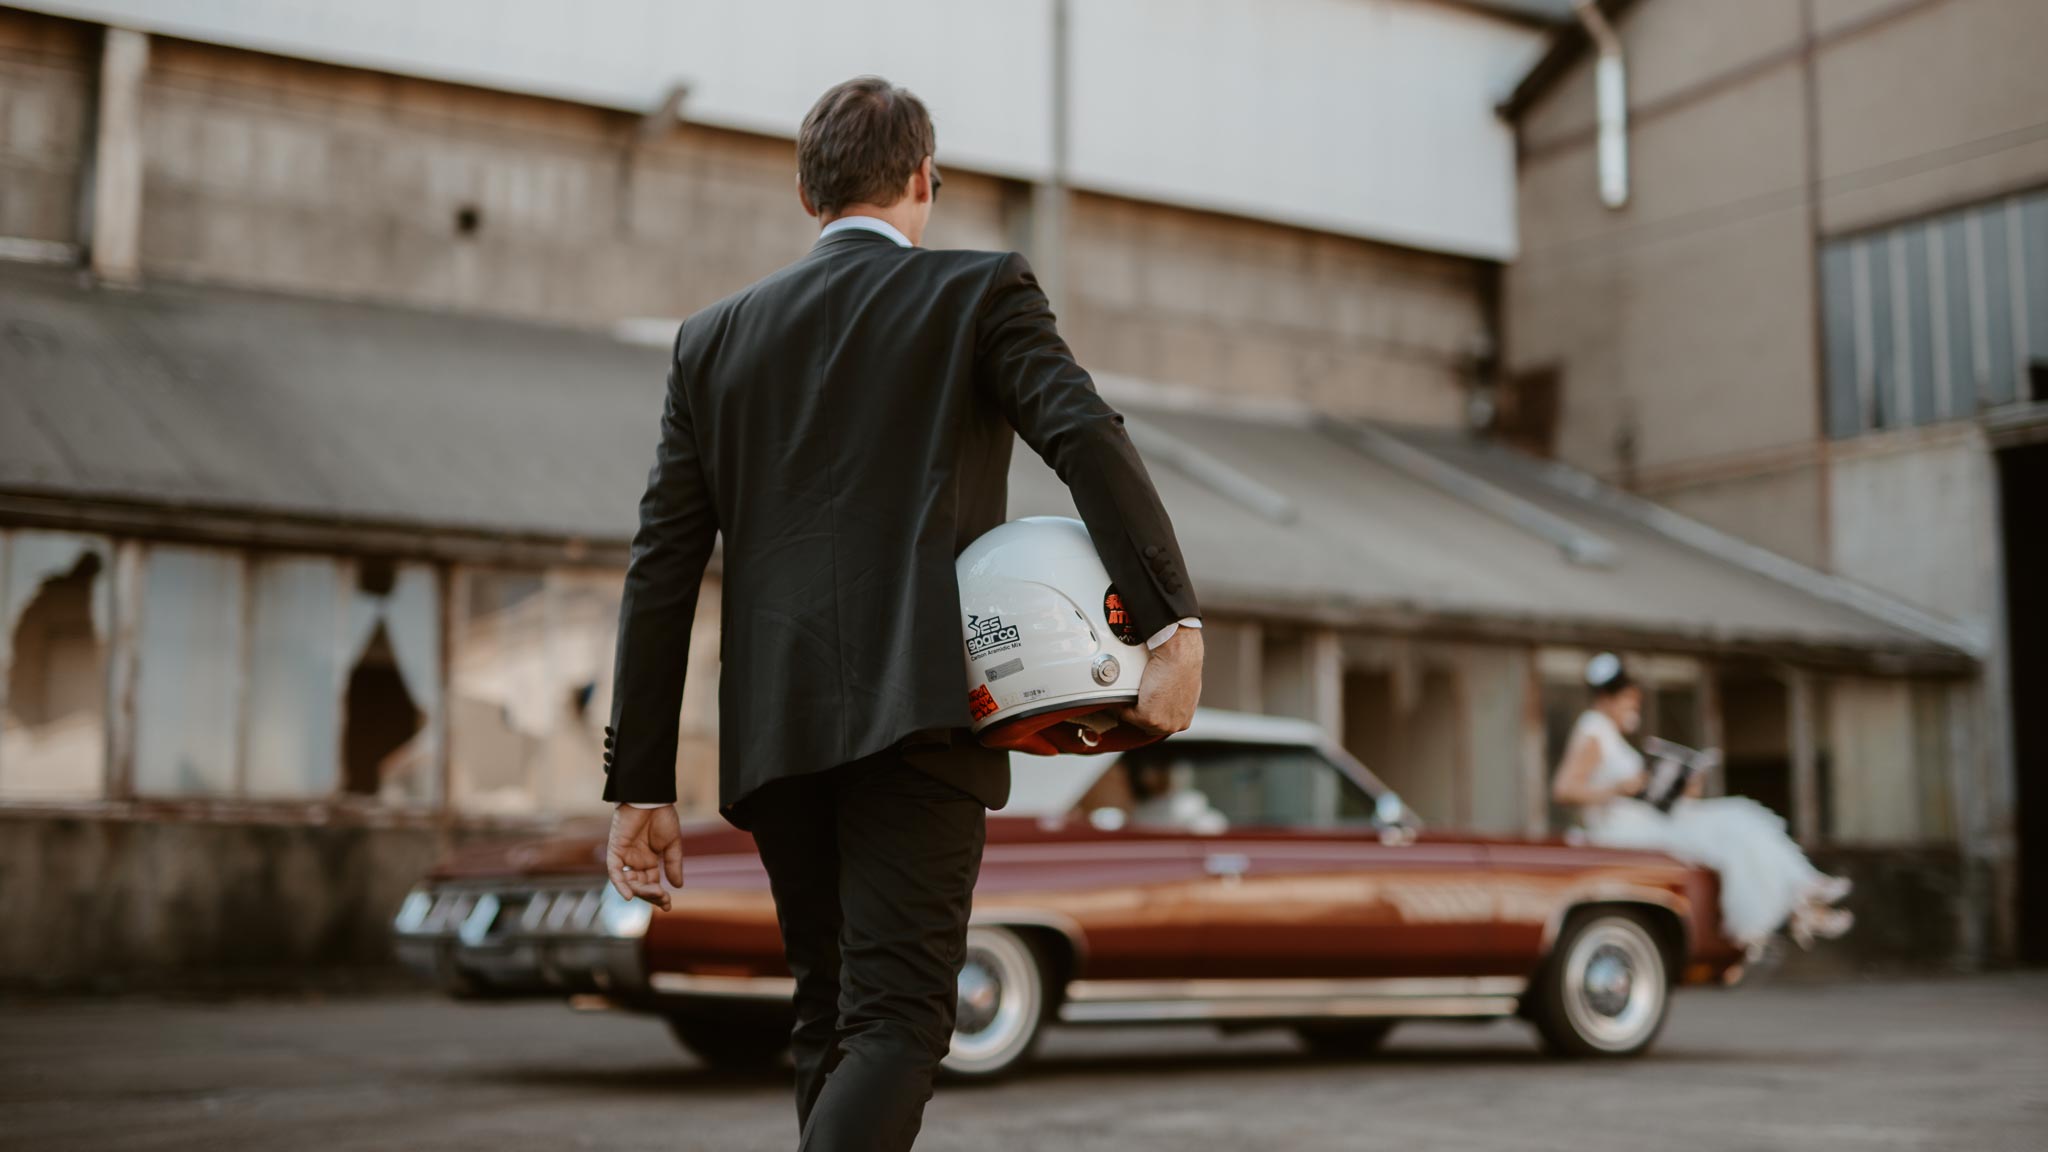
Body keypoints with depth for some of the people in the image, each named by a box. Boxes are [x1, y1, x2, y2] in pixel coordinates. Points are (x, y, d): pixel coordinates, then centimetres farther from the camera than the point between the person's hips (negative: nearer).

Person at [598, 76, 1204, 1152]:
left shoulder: (713, 337, 16)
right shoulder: (981, 292, 6)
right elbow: (1088, 438, -12)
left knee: (831, 1016, 17)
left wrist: (640, 785, 12)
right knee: (894, 1020, -9)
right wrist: (1174, 624, -18)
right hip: (920, 704, -4)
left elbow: (662, 569, 12)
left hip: (774, 730, 5)